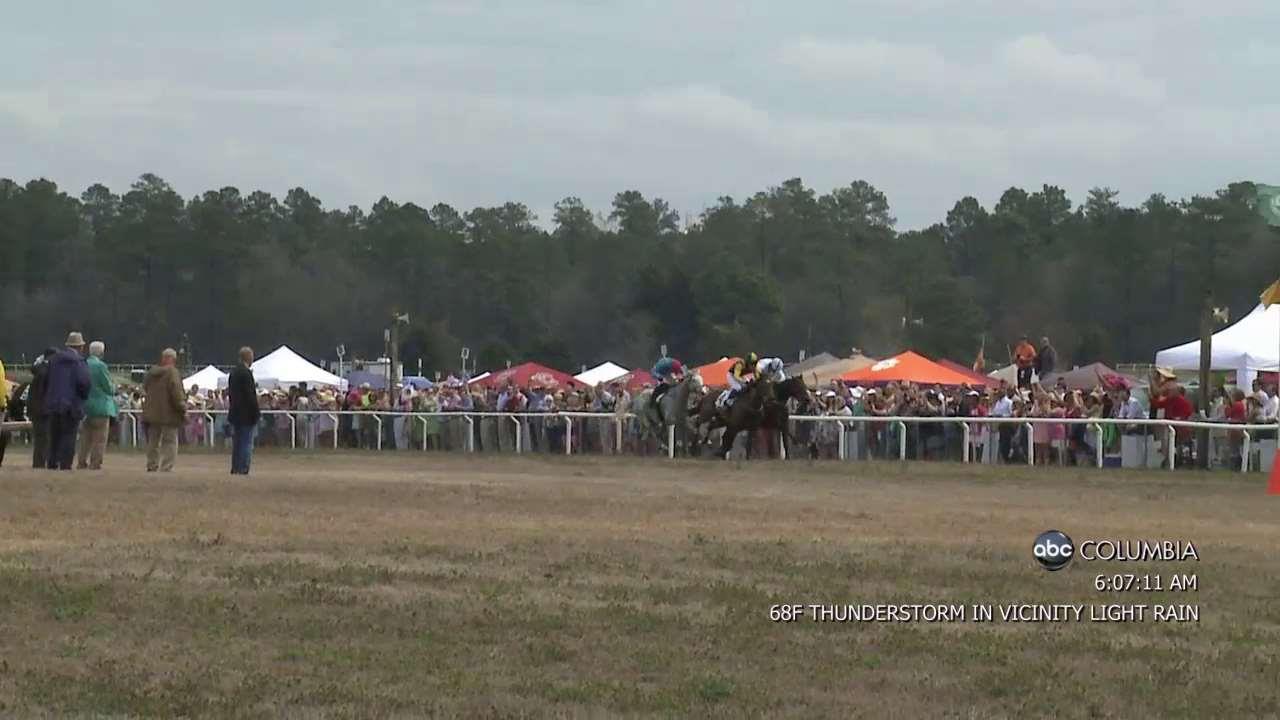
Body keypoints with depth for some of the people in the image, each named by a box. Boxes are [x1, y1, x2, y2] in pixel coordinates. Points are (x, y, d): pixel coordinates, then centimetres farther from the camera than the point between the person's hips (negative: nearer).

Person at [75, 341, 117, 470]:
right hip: (100, 405, -6)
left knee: (85, 436, 13)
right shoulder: (100, 366, -15)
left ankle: (81, 462, 14)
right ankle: (95, 463, -3)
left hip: (84, 405, 6)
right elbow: (109, 387, -12)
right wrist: (113, 390, 10)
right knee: (99, 437, 0)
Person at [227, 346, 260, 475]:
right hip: (246, 414, -8)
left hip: (235, 413, 8)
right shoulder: (246, 373, -17)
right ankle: (243, 469, -6)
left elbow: (230, 392, 13)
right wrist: (257, 413, -13)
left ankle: (235, 469, 16)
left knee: (236, 443, 13)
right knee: (247, 443, -4)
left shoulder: (233, 372, 9)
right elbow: (251, 396, -18)